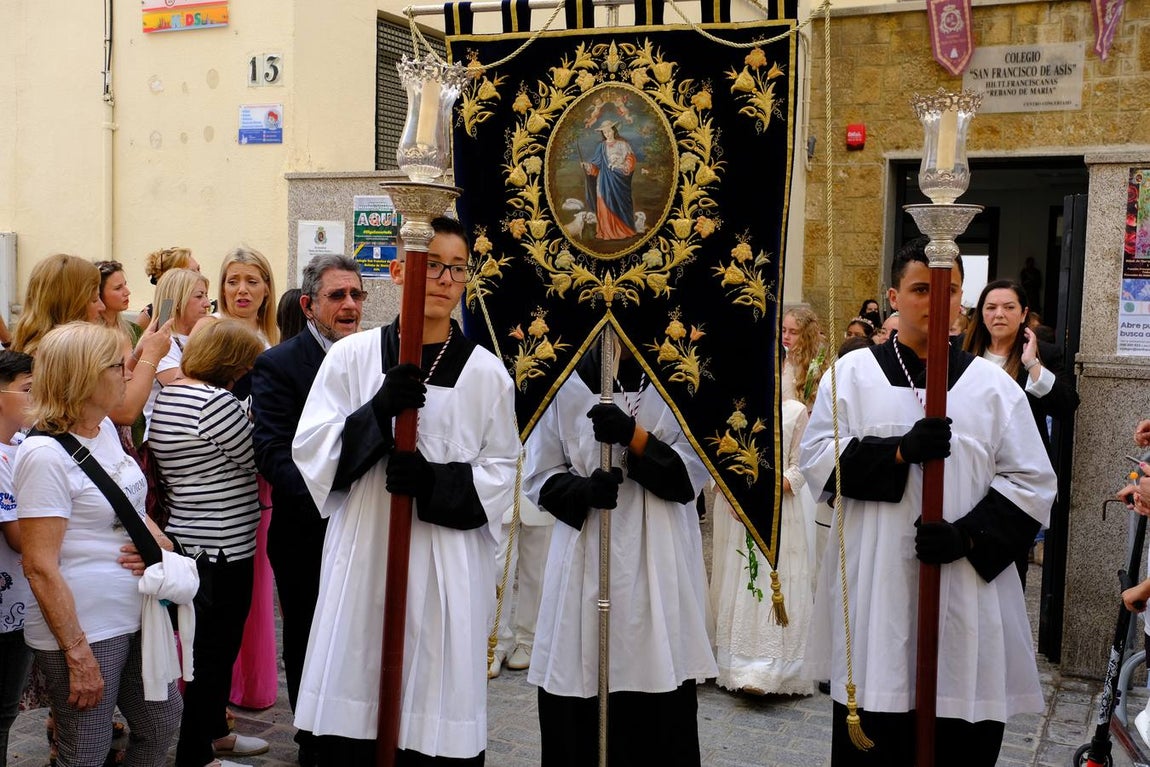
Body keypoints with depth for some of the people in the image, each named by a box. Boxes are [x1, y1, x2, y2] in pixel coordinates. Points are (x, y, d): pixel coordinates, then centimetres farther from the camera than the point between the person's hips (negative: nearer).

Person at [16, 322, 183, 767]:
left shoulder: (105, 429, 7)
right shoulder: (46, 454, -19)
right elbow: (40, 566, -20)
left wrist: (159, 542, 0)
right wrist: (78, 655, -21)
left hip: (138, 615, 8)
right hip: (84, 628, -8)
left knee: (162, 726, 18)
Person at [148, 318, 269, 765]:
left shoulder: (165, 396, 9)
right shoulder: (214, 401, -21)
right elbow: (257, 459, -13)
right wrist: (253, 425, 3)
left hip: (187, 539, 10)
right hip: (223, 546, -10)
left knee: (213, 645, 22)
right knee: (214, 650, 3)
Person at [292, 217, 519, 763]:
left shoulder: (487, 373, 3)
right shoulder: (351, 356, 4)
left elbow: (499, 474, 3)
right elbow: (309, 451, 0)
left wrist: (435, 482, -16)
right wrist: (376, 412, -17)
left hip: (449, 571, 0)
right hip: (362, 559, 1)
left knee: (437, 718, 3)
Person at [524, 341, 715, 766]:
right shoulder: (566, 383, 2)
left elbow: (693, 472, -2)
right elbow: (540, 476, 6)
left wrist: (633, 436, -17)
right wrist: (582, 490, -15)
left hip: (661, 563, 0)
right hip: (586, 560, 0)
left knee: (662, 708, -1)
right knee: (577, 710, 1)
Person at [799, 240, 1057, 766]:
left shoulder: (994, 386, 8)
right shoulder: (853, 373, 6)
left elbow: (1031, 484, 3)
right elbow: (818, 458, -3)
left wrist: (968, 535, -12)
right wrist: (900, 451, -17)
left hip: (968, 592, 1)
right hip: (874, 590, 0)